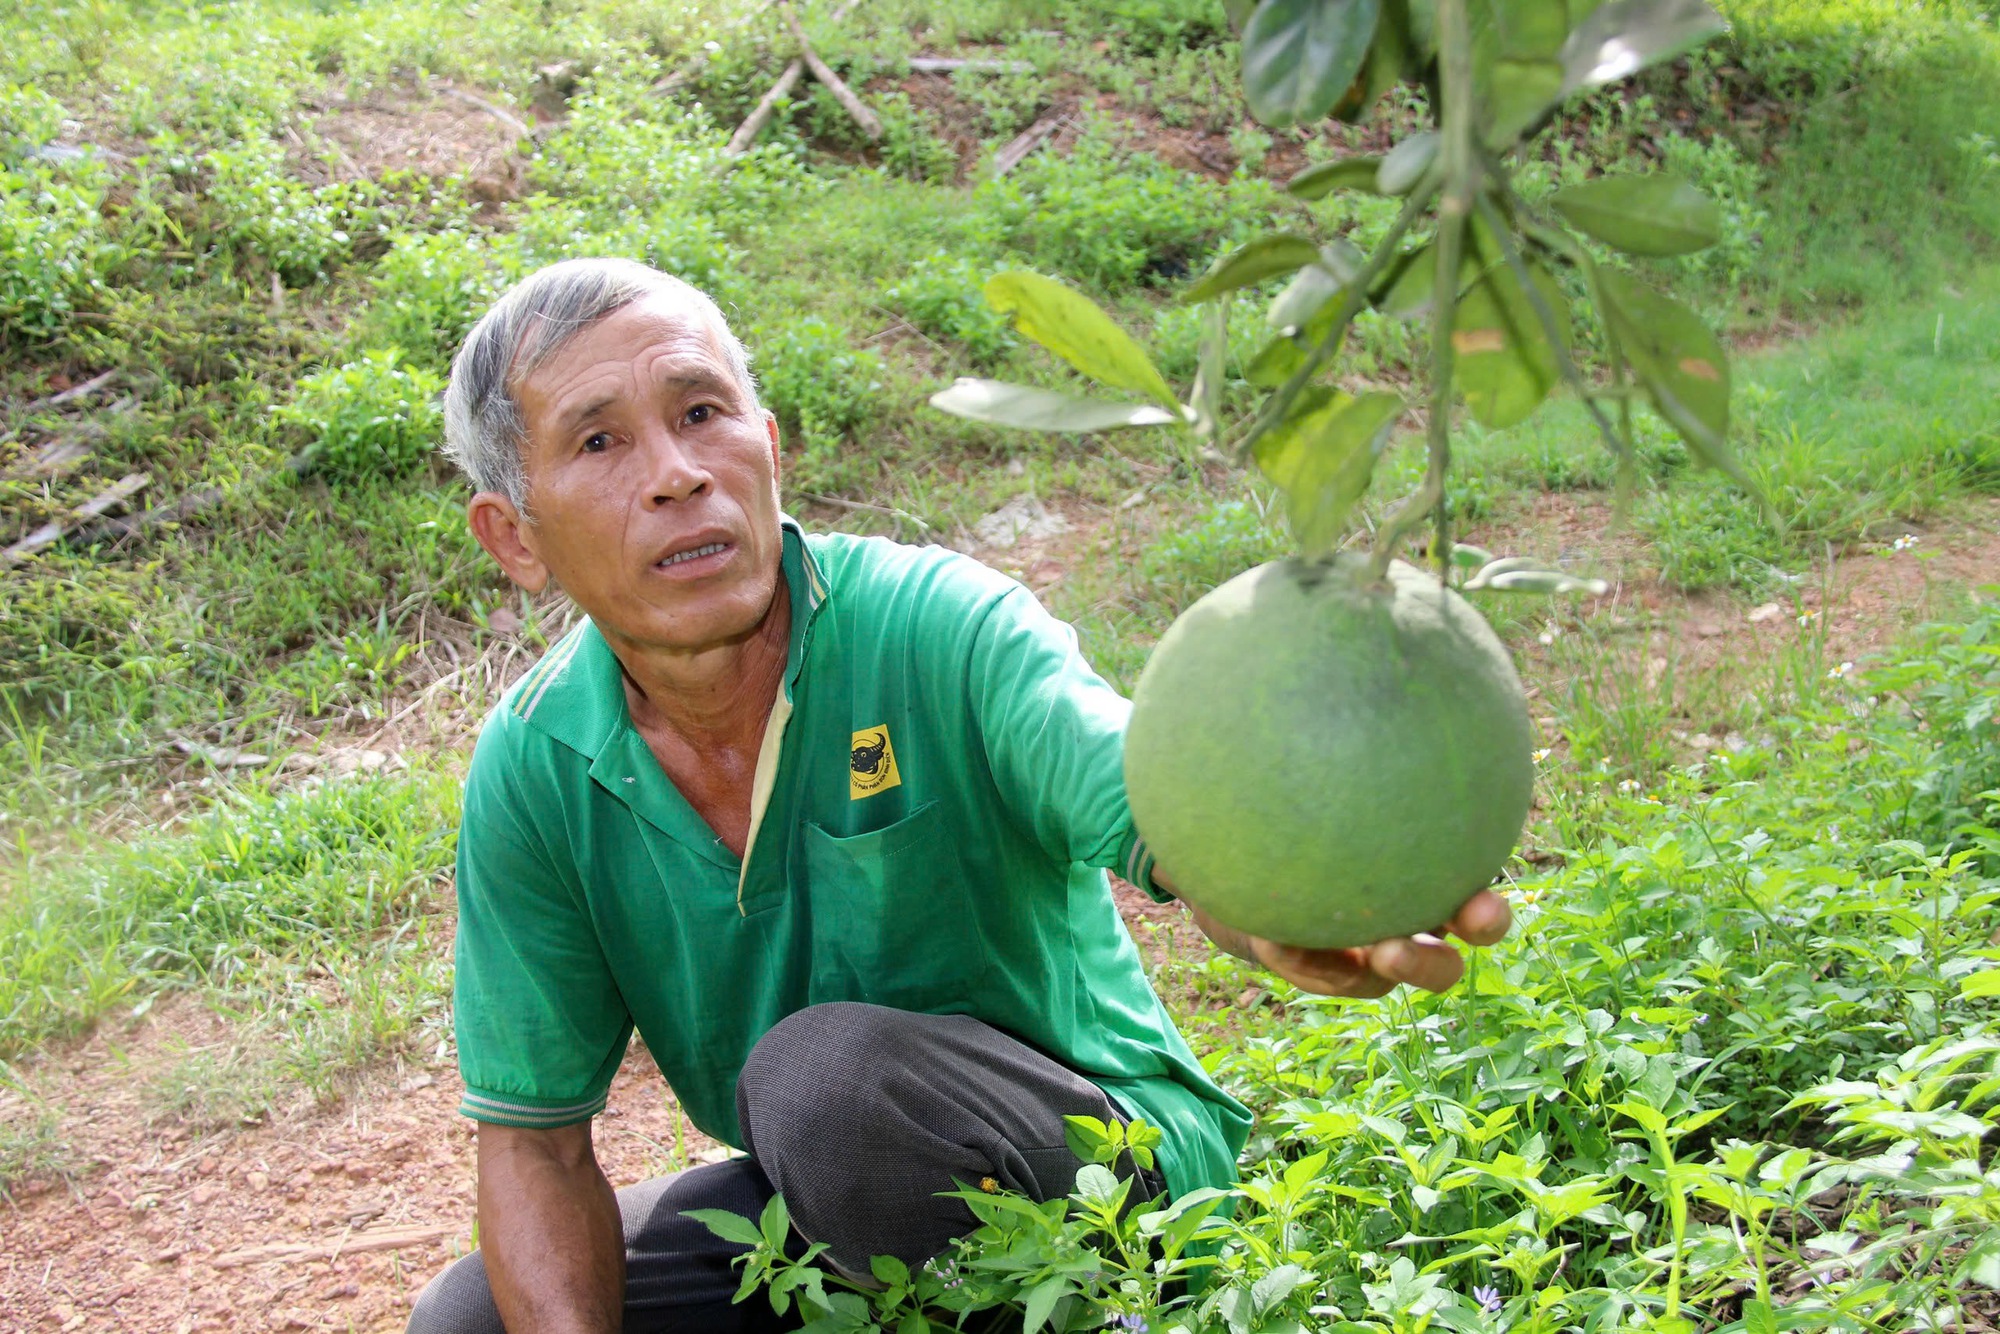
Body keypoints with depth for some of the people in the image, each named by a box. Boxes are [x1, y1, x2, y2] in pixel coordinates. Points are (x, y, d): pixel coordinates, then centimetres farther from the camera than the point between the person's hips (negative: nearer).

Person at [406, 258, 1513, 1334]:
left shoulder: (937, 626, -22)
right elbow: (536, 1140, -4)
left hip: (1102, 1153, -5)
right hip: (819, 1207, 5)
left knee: (825, 1068, -34)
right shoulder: (530, 775, -9)